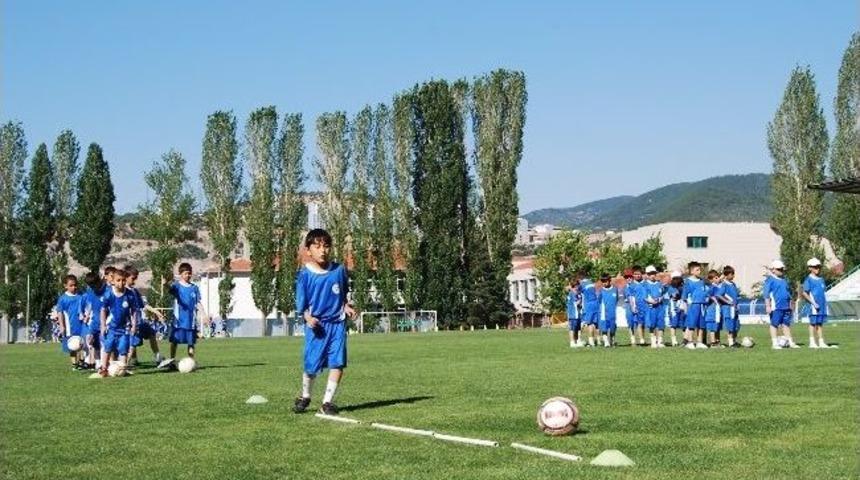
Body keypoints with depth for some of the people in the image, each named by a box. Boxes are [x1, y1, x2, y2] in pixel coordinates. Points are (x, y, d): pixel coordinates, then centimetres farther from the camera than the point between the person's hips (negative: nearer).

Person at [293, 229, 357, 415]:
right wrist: (308, 317, -19)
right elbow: (301, 302, -3)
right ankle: (305, 396, 27)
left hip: (337, 323, 3)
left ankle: (327, 402, 8)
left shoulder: (339, 270, 3)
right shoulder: (305, 274, -6)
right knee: (312, 366, 0)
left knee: (338, 363, -4)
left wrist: (346, 307, 2)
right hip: (316, 325, -2)